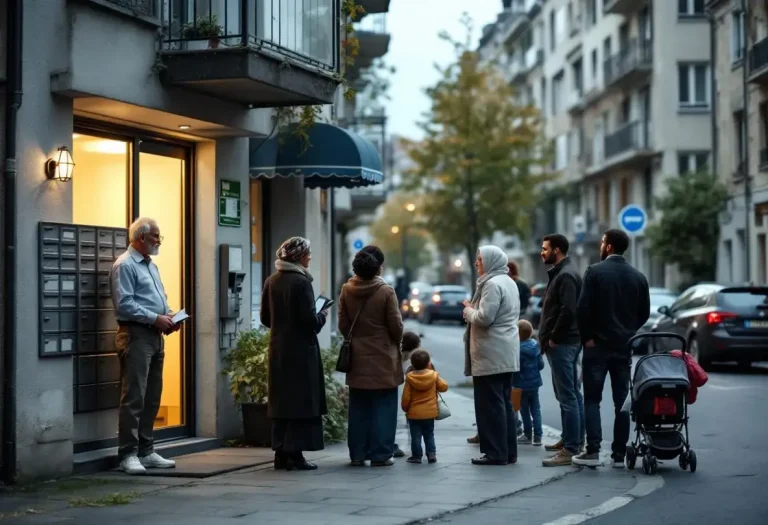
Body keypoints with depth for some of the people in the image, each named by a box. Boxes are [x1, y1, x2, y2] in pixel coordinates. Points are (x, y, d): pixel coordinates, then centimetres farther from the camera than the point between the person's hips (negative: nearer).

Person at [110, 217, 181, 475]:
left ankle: (146, 451, 17)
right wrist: (155, 319, -18)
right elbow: (124, 304, -18)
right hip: (136, 335, -9)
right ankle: (128, 454, -5)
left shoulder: (151, 265, 20)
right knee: (134, 398, -8)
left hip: (155, 336, 9)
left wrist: (169, 316, 5)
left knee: (152, 397, 11)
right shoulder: (125, 265, -9)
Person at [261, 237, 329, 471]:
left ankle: (281, 452, 13)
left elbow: (265, 318, 10)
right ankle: (295, 452, -3)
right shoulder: (301, 282, -14)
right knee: (301, 399, -1)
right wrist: (322, 315, 2)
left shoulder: (271, 281, 6)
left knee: (281, 399, 11)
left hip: (278, 350, 7)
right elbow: (310, 321, -17)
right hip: (300, 350, -7)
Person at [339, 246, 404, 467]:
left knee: (358, 407, 10)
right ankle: (380, 454, 2)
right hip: (383, 358, -4)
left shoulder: (346, 290, -1)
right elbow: (396, 325, -7)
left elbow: (343, 325, 3)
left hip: (357, 358, 4)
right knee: (383, 407, 3)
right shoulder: (385, 291, -12)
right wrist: (395, 344, 12)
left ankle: (357, 454, 12)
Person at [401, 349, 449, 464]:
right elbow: (444, 387, 3)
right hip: (430, 413, 2)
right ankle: (431, 454, 8)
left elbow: (406, 397, -8)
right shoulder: (434, 375, -7)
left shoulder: (410, 378, -9)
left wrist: (405, 408, 8)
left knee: (415, 436, 4)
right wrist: (439, 378, 19)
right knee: (429, 435, 14)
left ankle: (417, 456, 5)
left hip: (414, 414, -2)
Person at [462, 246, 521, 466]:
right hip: (507, 353, 10)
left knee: (491, 404, -6)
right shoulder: (509, 282, 17)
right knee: (505, 402, 12)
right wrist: (474, 311, 11)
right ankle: (509, 451, 15)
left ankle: (496, 453, -5)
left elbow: (484, 317, -23)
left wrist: (468, 311, -4)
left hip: (492, 354, -10)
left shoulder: (492, 284, -15)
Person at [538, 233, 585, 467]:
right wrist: (549, 336, 13)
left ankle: (571, 449, -12)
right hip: (564, 342, 11)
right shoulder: (561, 272, 17)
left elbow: (568, 311, -25)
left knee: (567, 396, -11)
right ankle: (572, 439, 25)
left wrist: (553, 338, -17)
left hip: (562, 343, -11)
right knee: (571, 394, 16)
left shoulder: (566, 275, -15)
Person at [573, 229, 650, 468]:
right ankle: (619, 454, 6)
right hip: (624, 347, 4)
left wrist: (587, 336, -3)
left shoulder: (595, 272, -9)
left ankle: (592, 451, -6)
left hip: (597, 345, -4)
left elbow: (583, 308, -14)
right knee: (621, 401, 7)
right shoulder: (638, 277, 5)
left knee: (592, 399, 1)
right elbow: (644, 313, 7)